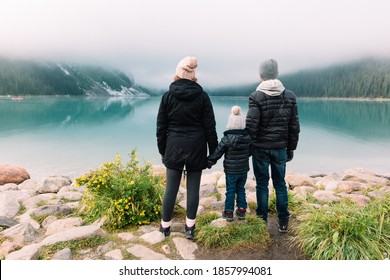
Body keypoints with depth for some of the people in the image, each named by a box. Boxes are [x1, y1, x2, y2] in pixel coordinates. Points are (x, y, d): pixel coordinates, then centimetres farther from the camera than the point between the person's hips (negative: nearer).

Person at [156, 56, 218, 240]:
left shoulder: (168, 96, -1)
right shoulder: (202, 96, -2)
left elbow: (161, 126, 2)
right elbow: (210, 127, -2)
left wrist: (162, 149, 11)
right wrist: (213, 151, 6)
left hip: (174, 147, 1)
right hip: (196, 148, 0)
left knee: (171, 188, 8)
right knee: (193, 188, 6)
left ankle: (165, 226, 21)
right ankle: (190, 228, 16)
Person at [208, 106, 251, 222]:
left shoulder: (226, 139, -18)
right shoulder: (247, 137, -5)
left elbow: (217, 153, -12)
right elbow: (250, 152, 9)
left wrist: (209, 162, 1)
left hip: (231, 171, -4)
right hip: (244, 170, 4)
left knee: (230, 191, 7)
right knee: (241, 189, 16)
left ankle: (229, 212, 16)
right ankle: (241, 210, 23)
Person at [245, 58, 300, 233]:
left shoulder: (256, 97, -12)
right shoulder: (290, 96, 1)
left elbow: (251, 125, -15)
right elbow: (294, 126, 4)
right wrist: (291, 148, 13)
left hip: (261, 148, -3)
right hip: (280, 148, 3)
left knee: (262, 184, 8)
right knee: (280, 183, 13)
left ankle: (262, 221, 18)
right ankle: (283, 222, 20)